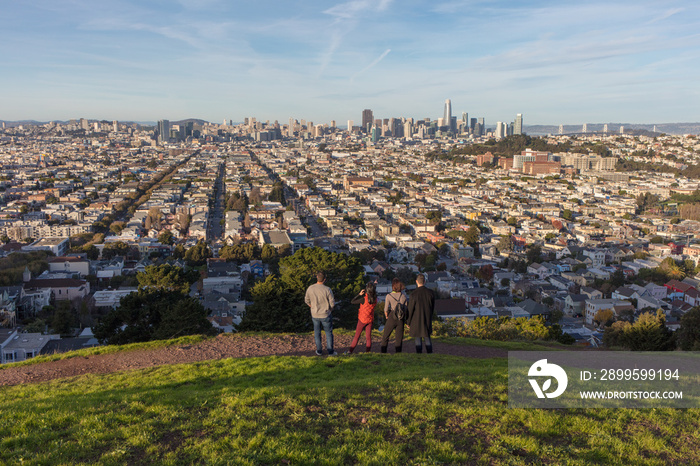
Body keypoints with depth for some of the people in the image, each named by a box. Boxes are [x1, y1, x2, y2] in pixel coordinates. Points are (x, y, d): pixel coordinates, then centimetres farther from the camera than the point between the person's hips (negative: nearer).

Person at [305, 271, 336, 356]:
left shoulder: (310, 288, -13)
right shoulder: (327, 289, -23)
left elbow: (307, 301, 1)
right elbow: (332, 303, -15)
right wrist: (330, 309, 7)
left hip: (315, 315, 3)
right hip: (326, 315, -3)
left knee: (317, 332, 22)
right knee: (329, 333, 16)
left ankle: (319, 351, 32)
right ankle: (330, 351, 24)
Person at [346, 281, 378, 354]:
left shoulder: (364, 299, -24)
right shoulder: (375, 299, -9)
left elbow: (352, 301, -16)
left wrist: (359, 294, -14)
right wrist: (373, 285, 14)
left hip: (362, 319, -3)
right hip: (370, 320, 3)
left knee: (357, 336, 7)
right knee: (368, 336, 9)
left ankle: (350, 351, 11)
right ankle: (368, 352, 9)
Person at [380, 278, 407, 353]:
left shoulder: (389, 296, -8)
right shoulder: (404, 296, 0)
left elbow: (386, 310, -5)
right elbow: (406, 309, 3)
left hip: (391, 318, -2)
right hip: (401, 320, 2)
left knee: (385, 337, 11)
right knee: (399, 338, 9)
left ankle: (383, 352, 10)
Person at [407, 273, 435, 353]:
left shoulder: (414, 294, -18)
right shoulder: (431, 292, -7)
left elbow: (410, 310, -11)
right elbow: (433, 307, 5)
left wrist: (408, 322, 2)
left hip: (416, 320, -3)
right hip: (427, 319, 3)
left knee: (418, 338, 9)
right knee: (427, 337, 17)